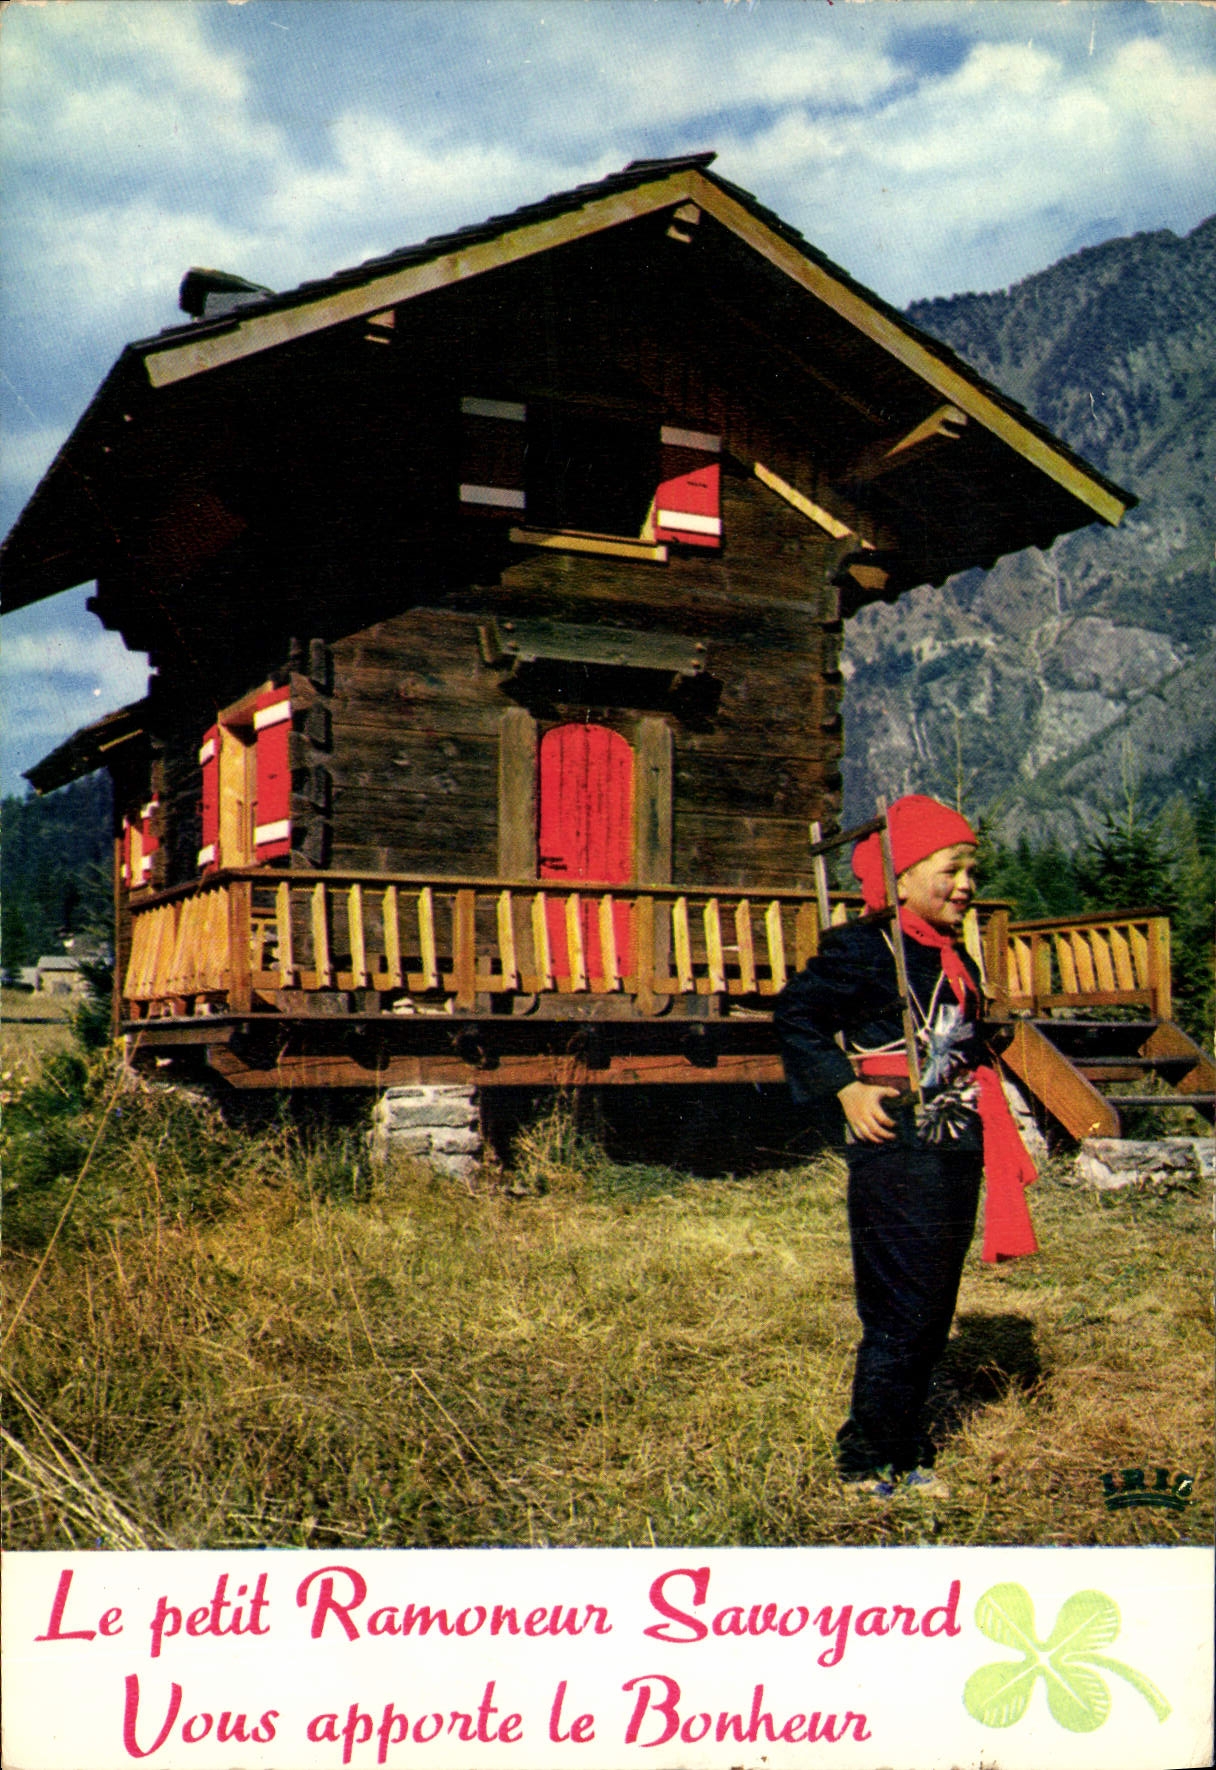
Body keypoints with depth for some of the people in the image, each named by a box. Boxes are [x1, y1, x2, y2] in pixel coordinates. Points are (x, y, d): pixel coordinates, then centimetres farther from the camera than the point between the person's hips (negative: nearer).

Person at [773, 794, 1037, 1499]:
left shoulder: (957, 959, 15)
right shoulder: (864, 949, -10)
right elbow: (796, 1014, -10)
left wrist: (989, 1127, 15)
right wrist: (846, 1089, -16)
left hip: (956, 1150, 8)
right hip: (896, 1148, -8)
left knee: (933, 1312, 13)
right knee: (903, 1311, -5)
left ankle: (901, 1450, 24)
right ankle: (870, 1463, 9)